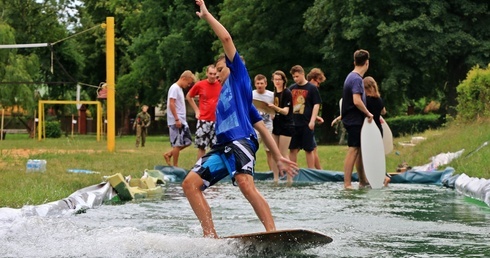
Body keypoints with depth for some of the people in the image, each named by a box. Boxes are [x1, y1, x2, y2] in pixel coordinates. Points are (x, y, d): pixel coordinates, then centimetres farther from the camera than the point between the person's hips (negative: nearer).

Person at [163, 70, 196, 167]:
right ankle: (175, 166, 2)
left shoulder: (180, 89, 18)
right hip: (176, 121, -10)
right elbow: (171, 104, -19)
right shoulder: (175, 88, -11)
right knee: (178, 143, -5)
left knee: (187, 141, 9)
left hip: (182, 121, 10)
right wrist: (177, 119, -21)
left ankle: (169, 154, 15)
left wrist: (181, 120, 17)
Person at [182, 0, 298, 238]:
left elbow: (226, 38, 5)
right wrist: (277, 158, 23)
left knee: (246, 184, -30)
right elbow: (262, 127, 29)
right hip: (223, 147, 9)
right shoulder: (226, 95, 34)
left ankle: (273, 235, -41)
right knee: (190, 183, -5)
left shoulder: (239, 75, 15)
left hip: (240, 142, -9)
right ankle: (211, 237, -15)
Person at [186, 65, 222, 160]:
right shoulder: (200, 85, -3)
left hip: (217, 121, 1)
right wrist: (196, 110, 6)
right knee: (201, 146, 2)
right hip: (203, 120, -1)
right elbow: (188, 96, 12)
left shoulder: (221, 85, -3)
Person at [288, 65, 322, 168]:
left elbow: (316, 105, -5)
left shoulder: (312, 88, -3)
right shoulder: (292, 88, 10)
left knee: (309, 149, 1)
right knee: (292, 149, 5)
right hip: (293, 124, 4)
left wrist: (312, 121, -13)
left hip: (306, 124, -4)